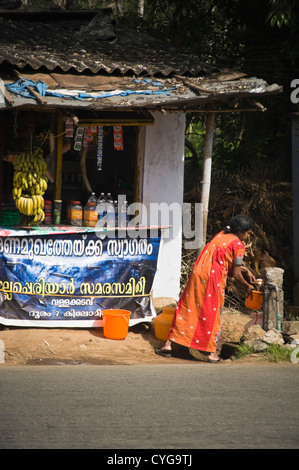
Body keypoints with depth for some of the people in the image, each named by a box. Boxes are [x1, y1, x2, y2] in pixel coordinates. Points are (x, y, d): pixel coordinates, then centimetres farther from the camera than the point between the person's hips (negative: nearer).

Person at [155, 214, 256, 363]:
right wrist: (247, 286, 14)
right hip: (213, 278, -6)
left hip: (197, 272, 6)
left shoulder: (221, 235, 18)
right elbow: (235, 273, -2)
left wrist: (245, 270, 27)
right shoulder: (238, 246, -4)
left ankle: (168, 344, 12)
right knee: (212, 313, 5)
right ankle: (211, 352, 9)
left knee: (187, 307, 11)